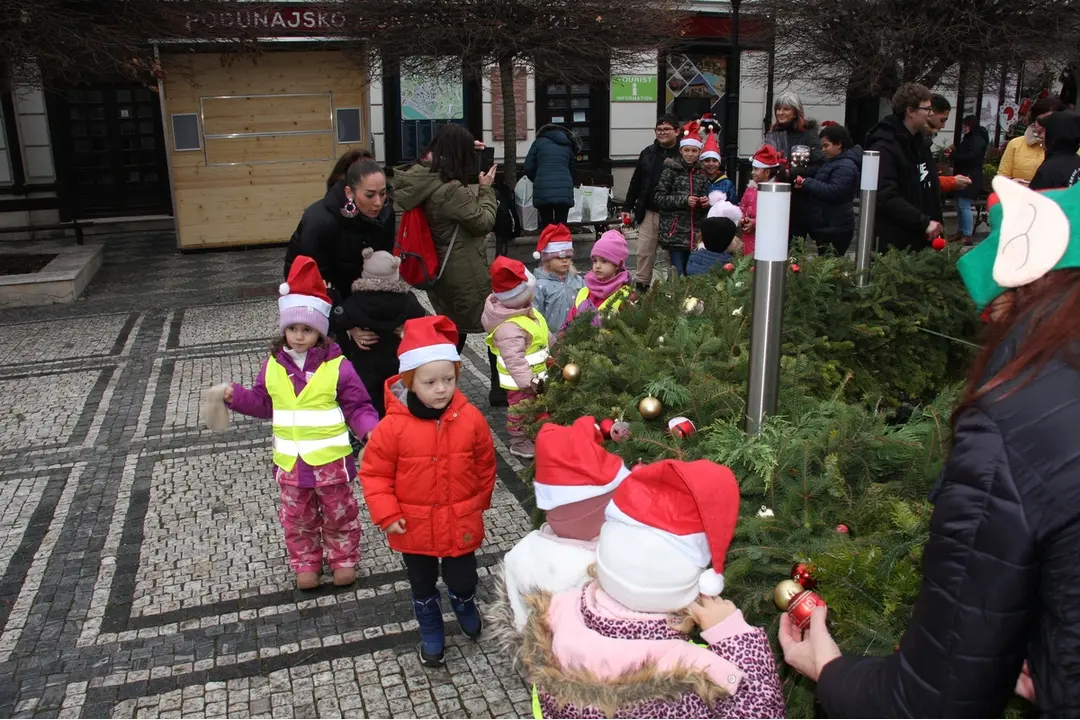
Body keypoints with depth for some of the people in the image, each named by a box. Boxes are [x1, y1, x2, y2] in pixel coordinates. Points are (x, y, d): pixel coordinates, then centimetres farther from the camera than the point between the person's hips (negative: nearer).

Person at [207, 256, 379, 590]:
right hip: (290, 461, 4)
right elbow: (263, 403, 10)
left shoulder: (337, 366, -15)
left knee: (339, 514, 15)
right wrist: (234, 395, -4)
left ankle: (343, 559, 36)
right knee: (297, 518, 18)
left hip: (330, 460, -3)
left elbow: (358, 408, -12)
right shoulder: (273, 366, -3)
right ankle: (305, 564, 38)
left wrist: (372, 430, -29)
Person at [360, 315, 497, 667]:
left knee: (462, 581, 16)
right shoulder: (394, 426, -21)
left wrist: (480, 503, 10)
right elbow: (374, 472, -9)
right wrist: (387, 514, -15)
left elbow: (485, 464, 1)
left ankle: (466, 608, 52)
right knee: (422, 586, 20)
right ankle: (431, 635, 46)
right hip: (414, 528, 0)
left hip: (460, 525, 0)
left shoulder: (470, 419, -15)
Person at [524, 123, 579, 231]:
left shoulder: (539, 142, 14)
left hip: (543, 190, -2)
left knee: (546, 226, 5)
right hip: (564, 191, 2)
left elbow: (528, 168, 11)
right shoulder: (568, 145, 24)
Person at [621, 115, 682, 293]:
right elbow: (636, 182, 13)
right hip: (648, 213, 4)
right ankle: (641, 286, 17)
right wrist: (627, 207, 12)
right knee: (644, 251, 7)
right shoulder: (648, 153, 9)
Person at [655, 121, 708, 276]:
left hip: (694, 233, 4)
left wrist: (706, 202, -3)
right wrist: (684, 200, -15)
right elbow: (659, 198, -5)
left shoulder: (701, 173, 12)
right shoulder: (671, 170, -1)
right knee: (678, 274, -8)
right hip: (675, 231, -4)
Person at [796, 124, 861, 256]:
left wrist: (807, 183, -20)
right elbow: (822, 184, 27)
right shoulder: (833, 162, 19)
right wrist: (805, 184, 7)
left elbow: (833, 192, -25)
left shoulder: (846, 166, -14)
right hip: (825, 226, 11)